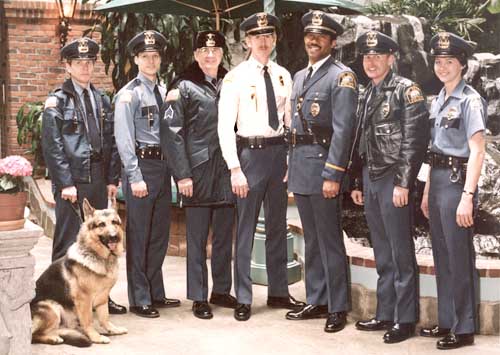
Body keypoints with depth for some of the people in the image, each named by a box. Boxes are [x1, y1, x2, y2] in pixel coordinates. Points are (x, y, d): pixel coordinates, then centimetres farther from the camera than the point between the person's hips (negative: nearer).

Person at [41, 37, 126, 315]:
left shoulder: (102, 99, 12)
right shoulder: (57, 101, -2)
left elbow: (112, 141, 11)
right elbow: (52, 146, -7)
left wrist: (112, 179, 5)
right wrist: (65, 183, -13)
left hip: (99, 180, 5)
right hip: (72, 180, -5)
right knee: (68, 242, -1)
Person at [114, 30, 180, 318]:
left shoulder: (164, 91, 13)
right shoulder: (129, 94, -7)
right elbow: (124, 139, -12)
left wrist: (174, 169, 7)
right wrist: (135, 177, -16)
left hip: (163, 165, 7)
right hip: (142, 165, -7)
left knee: (159, 235, 14)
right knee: (139, 237, 1)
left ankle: (156, 294, 26)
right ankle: (140, 300, 11)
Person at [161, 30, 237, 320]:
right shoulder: (184, 87, -2)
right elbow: (171, 132, -7)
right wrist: (182, 174, -12)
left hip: (227, 170, 5)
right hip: (199, 173, -4)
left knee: (225, 235, 12)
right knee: (198, 238, 3)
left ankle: (222, 290, 25)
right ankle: (199, 298, 12)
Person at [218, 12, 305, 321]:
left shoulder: (283, 75, 8)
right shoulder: (236, 77, -6)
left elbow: (291, 121, 11)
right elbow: (225, 126, -10)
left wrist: (293, 160, 4)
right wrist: (235, 168, -15)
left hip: (279, 151, 5)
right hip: (250, 153, -5)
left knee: (278, 226, 14)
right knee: (246, 228, 1)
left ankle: (278, 292, 28)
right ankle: (243, 299, 12)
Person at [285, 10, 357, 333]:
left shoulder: (342, 77, -8)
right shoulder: (300, 76, 16)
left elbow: (343, 129, -15)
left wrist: (332, 175, -20)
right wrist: (291, 166, 16)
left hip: (323, 164, -8)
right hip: (300, 167, 8)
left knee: (330, 240, -2)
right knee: (312, 239, 15)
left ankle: (338, 308, 8)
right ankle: (317, 301, 25)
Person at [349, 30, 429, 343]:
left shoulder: (406, 90, -6)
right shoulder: (369, 94, 16)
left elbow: (415, 140, -13)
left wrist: (403, 183, -18)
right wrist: (358, 182, 16)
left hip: (394, 180, -7)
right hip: (370, 180, 7)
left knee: (401, 253, -2)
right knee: (383, 254, 13)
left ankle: (405, 320, 6)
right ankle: (385, 314, 21)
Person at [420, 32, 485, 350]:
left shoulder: (470, 100, -10)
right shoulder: (438, 101, 13)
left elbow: (477, 153, -16)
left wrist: (467, 197, -22)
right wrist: (427, 192, 16)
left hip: (457, 181, -8)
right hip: (437, 180, 8)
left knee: (460, 258, -1)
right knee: (442, 257, 13)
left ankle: (465, 329, 10)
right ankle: (447, 321, 24)